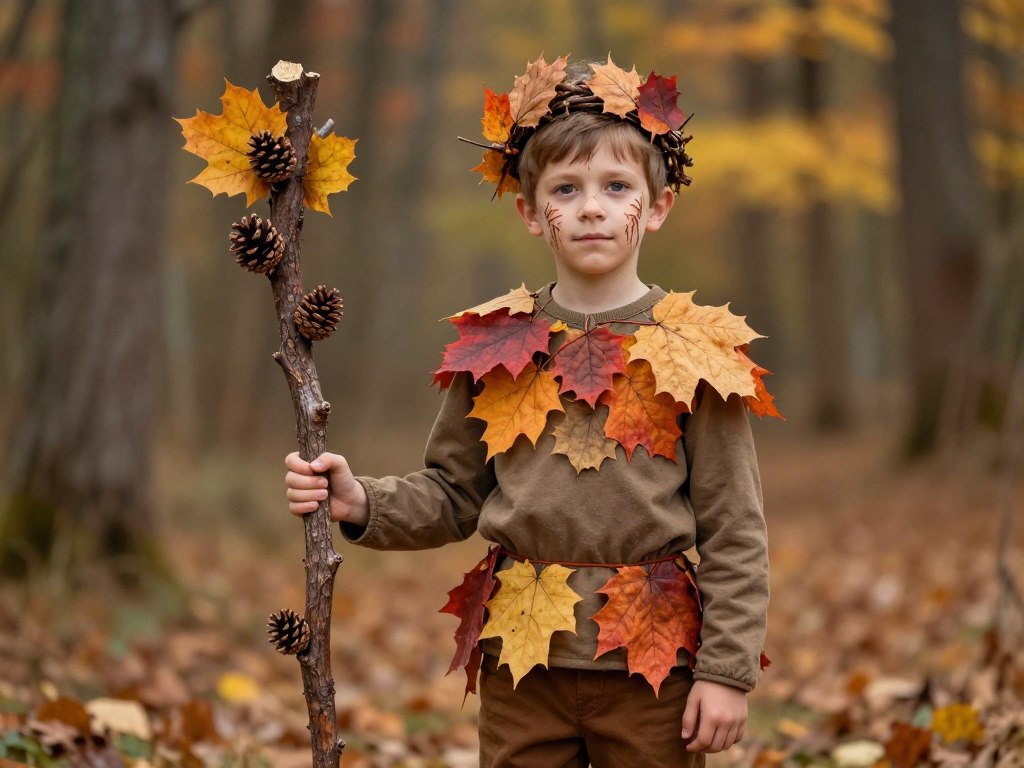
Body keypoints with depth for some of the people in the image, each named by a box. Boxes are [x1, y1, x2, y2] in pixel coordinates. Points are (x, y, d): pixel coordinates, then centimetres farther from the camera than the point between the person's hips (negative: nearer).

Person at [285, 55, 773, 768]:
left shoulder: (695, 349, -4)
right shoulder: (496, 346, 4)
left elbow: (734, 530, -4)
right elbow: (452, 496, 10)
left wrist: (727, 671, -8)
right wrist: (364, 504, -9)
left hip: (650, 663, -2)